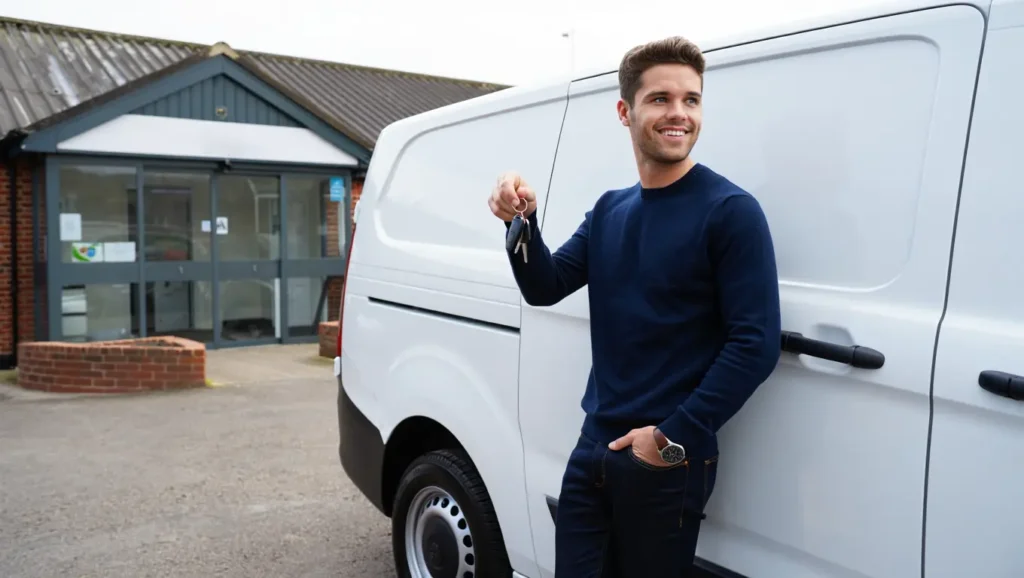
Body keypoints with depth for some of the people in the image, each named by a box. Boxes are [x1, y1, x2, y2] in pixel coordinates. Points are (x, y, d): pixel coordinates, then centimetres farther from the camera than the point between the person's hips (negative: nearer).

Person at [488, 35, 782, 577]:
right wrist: (522, 222, -13)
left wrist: (675, 438, -18)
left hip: (669, 465, -5)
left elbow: (756, 344, -17)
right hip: (592, 450, 6)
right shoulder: (609, 210, 9)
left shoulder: (730, 211, -11)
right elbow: (545, 288, 6)